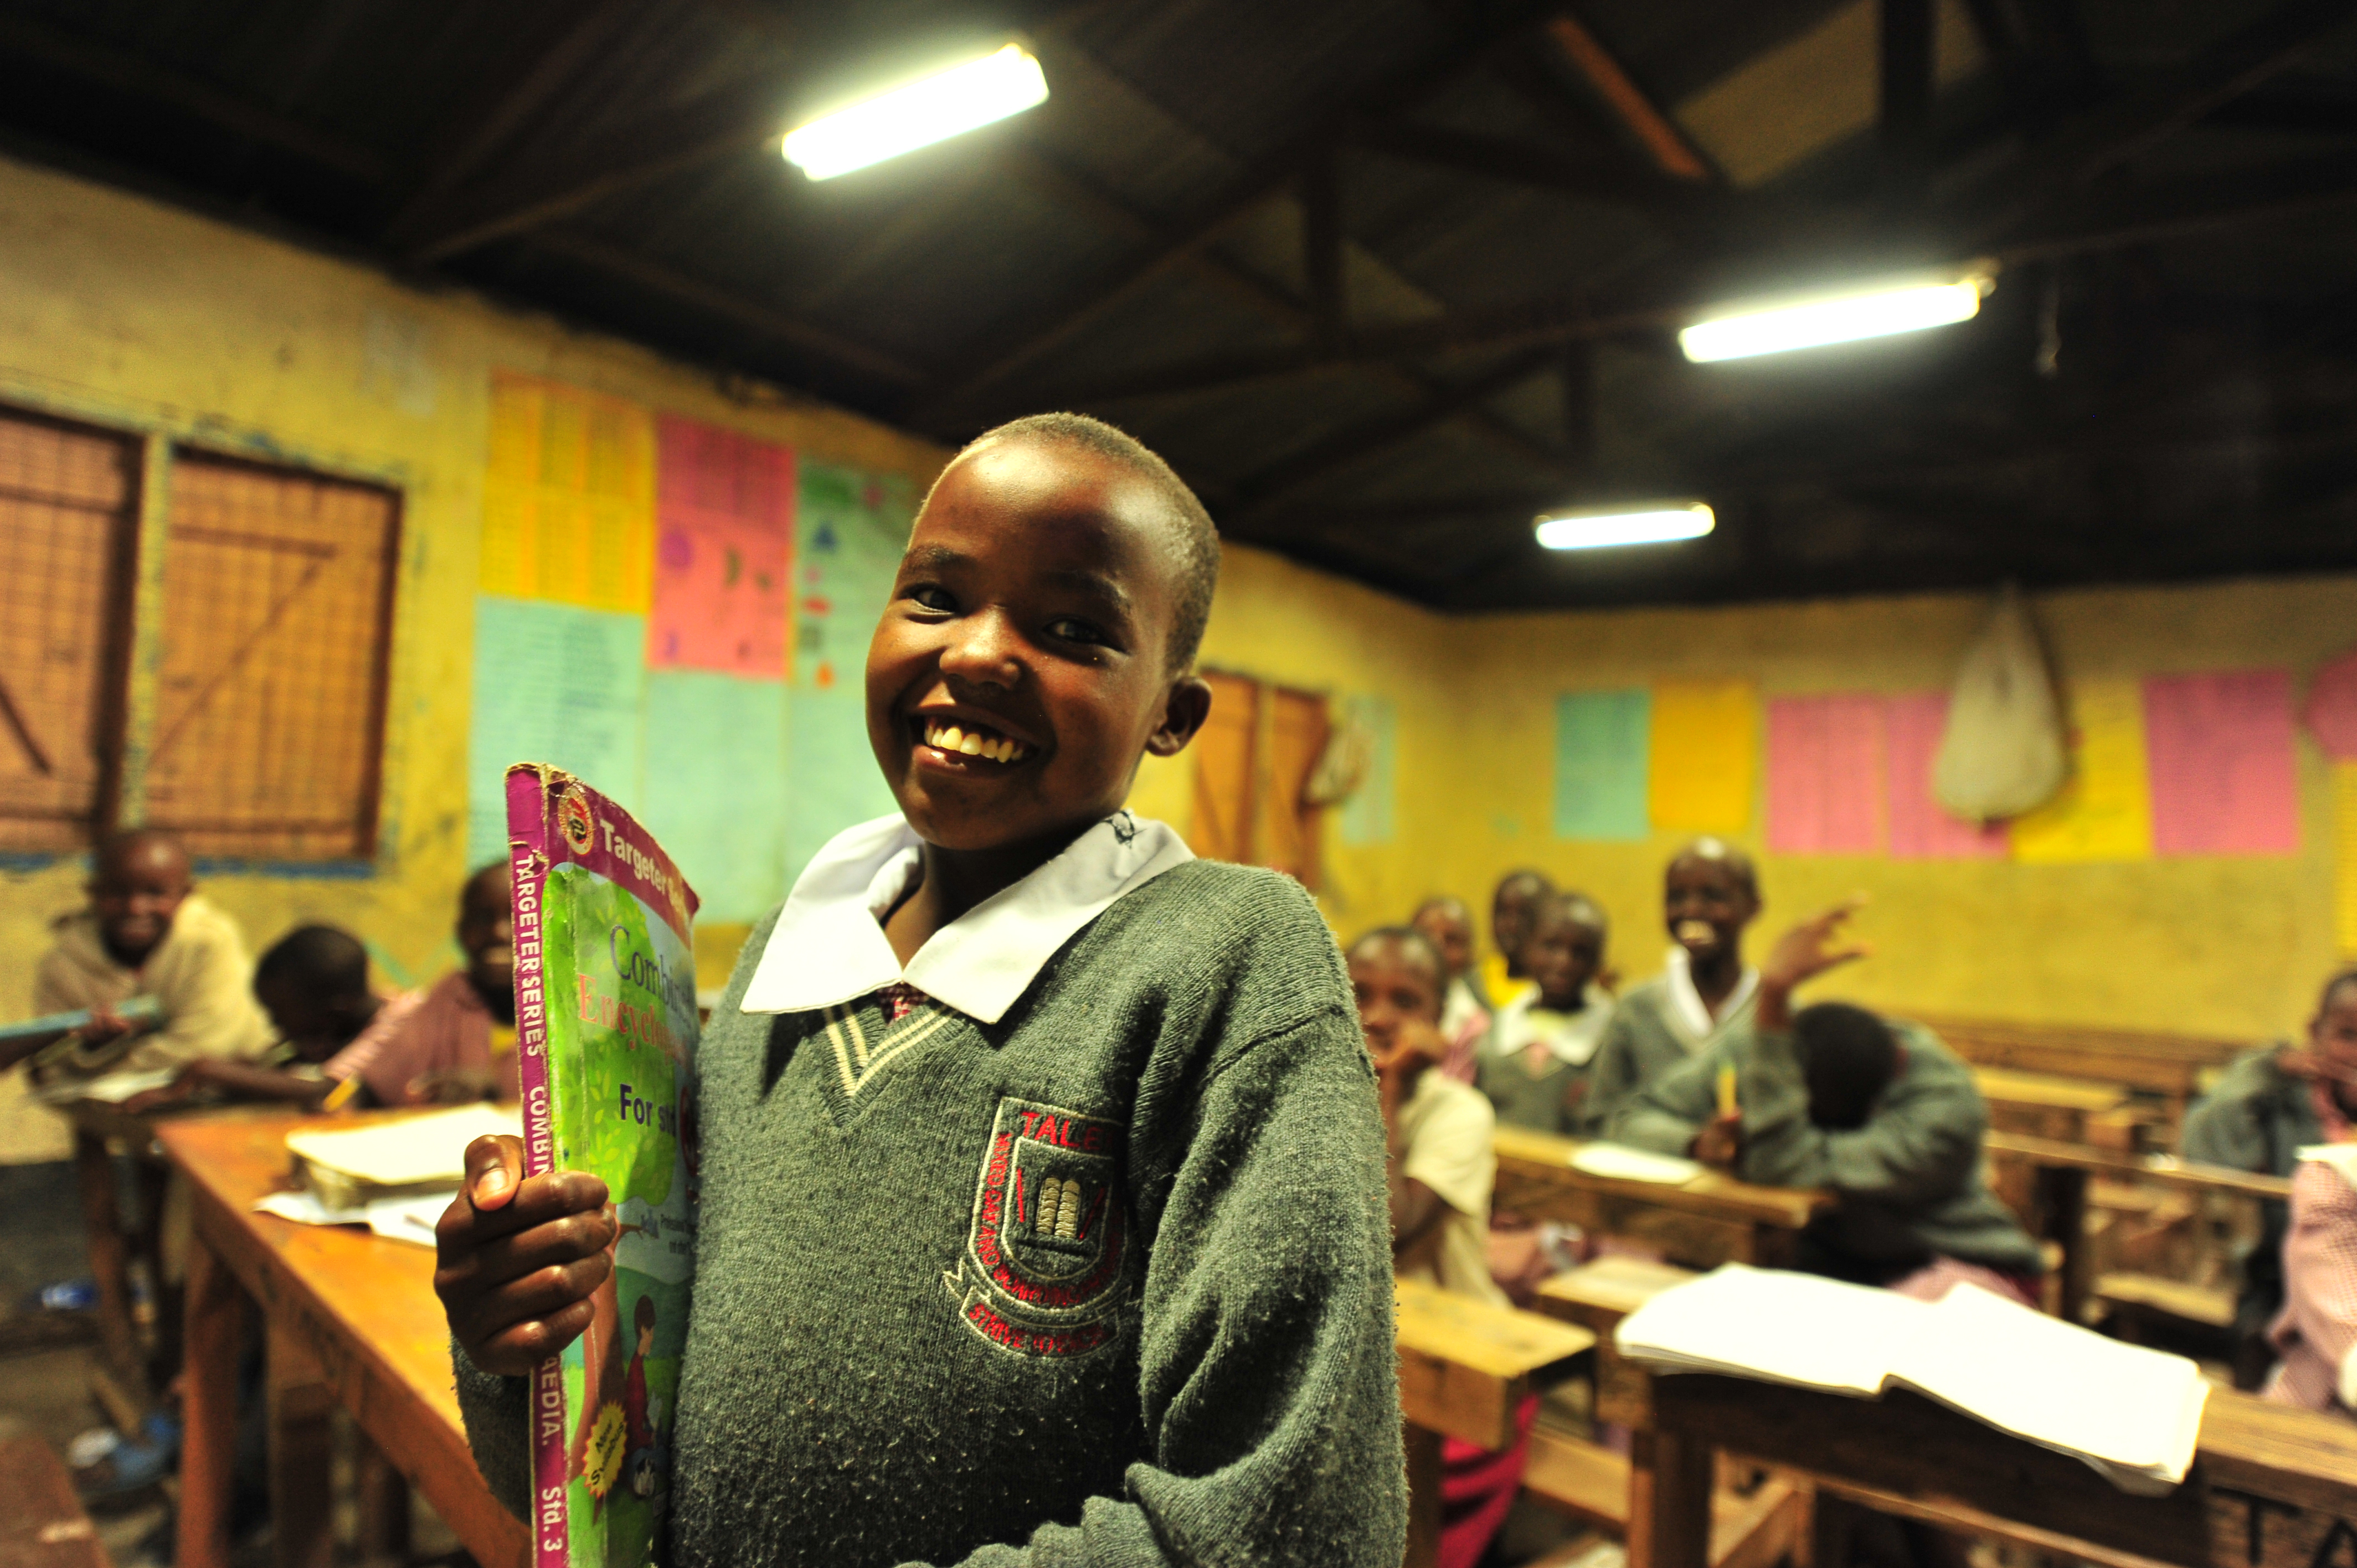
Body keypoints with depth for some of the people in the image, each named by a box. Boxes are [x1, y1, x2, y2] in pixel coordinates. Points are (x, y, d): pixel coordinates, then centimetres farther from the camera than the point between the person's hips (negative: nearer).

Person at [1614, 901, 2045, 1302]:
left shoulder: (1944, 1102, -29)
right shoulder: (1744, 1049, -15)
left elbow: (1784, 1167, -41)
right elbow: (1636, 1120, -8)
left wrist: (1775, 996, -47)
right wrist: (1698, 1144, -32)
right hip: (1816, 1255, 4)